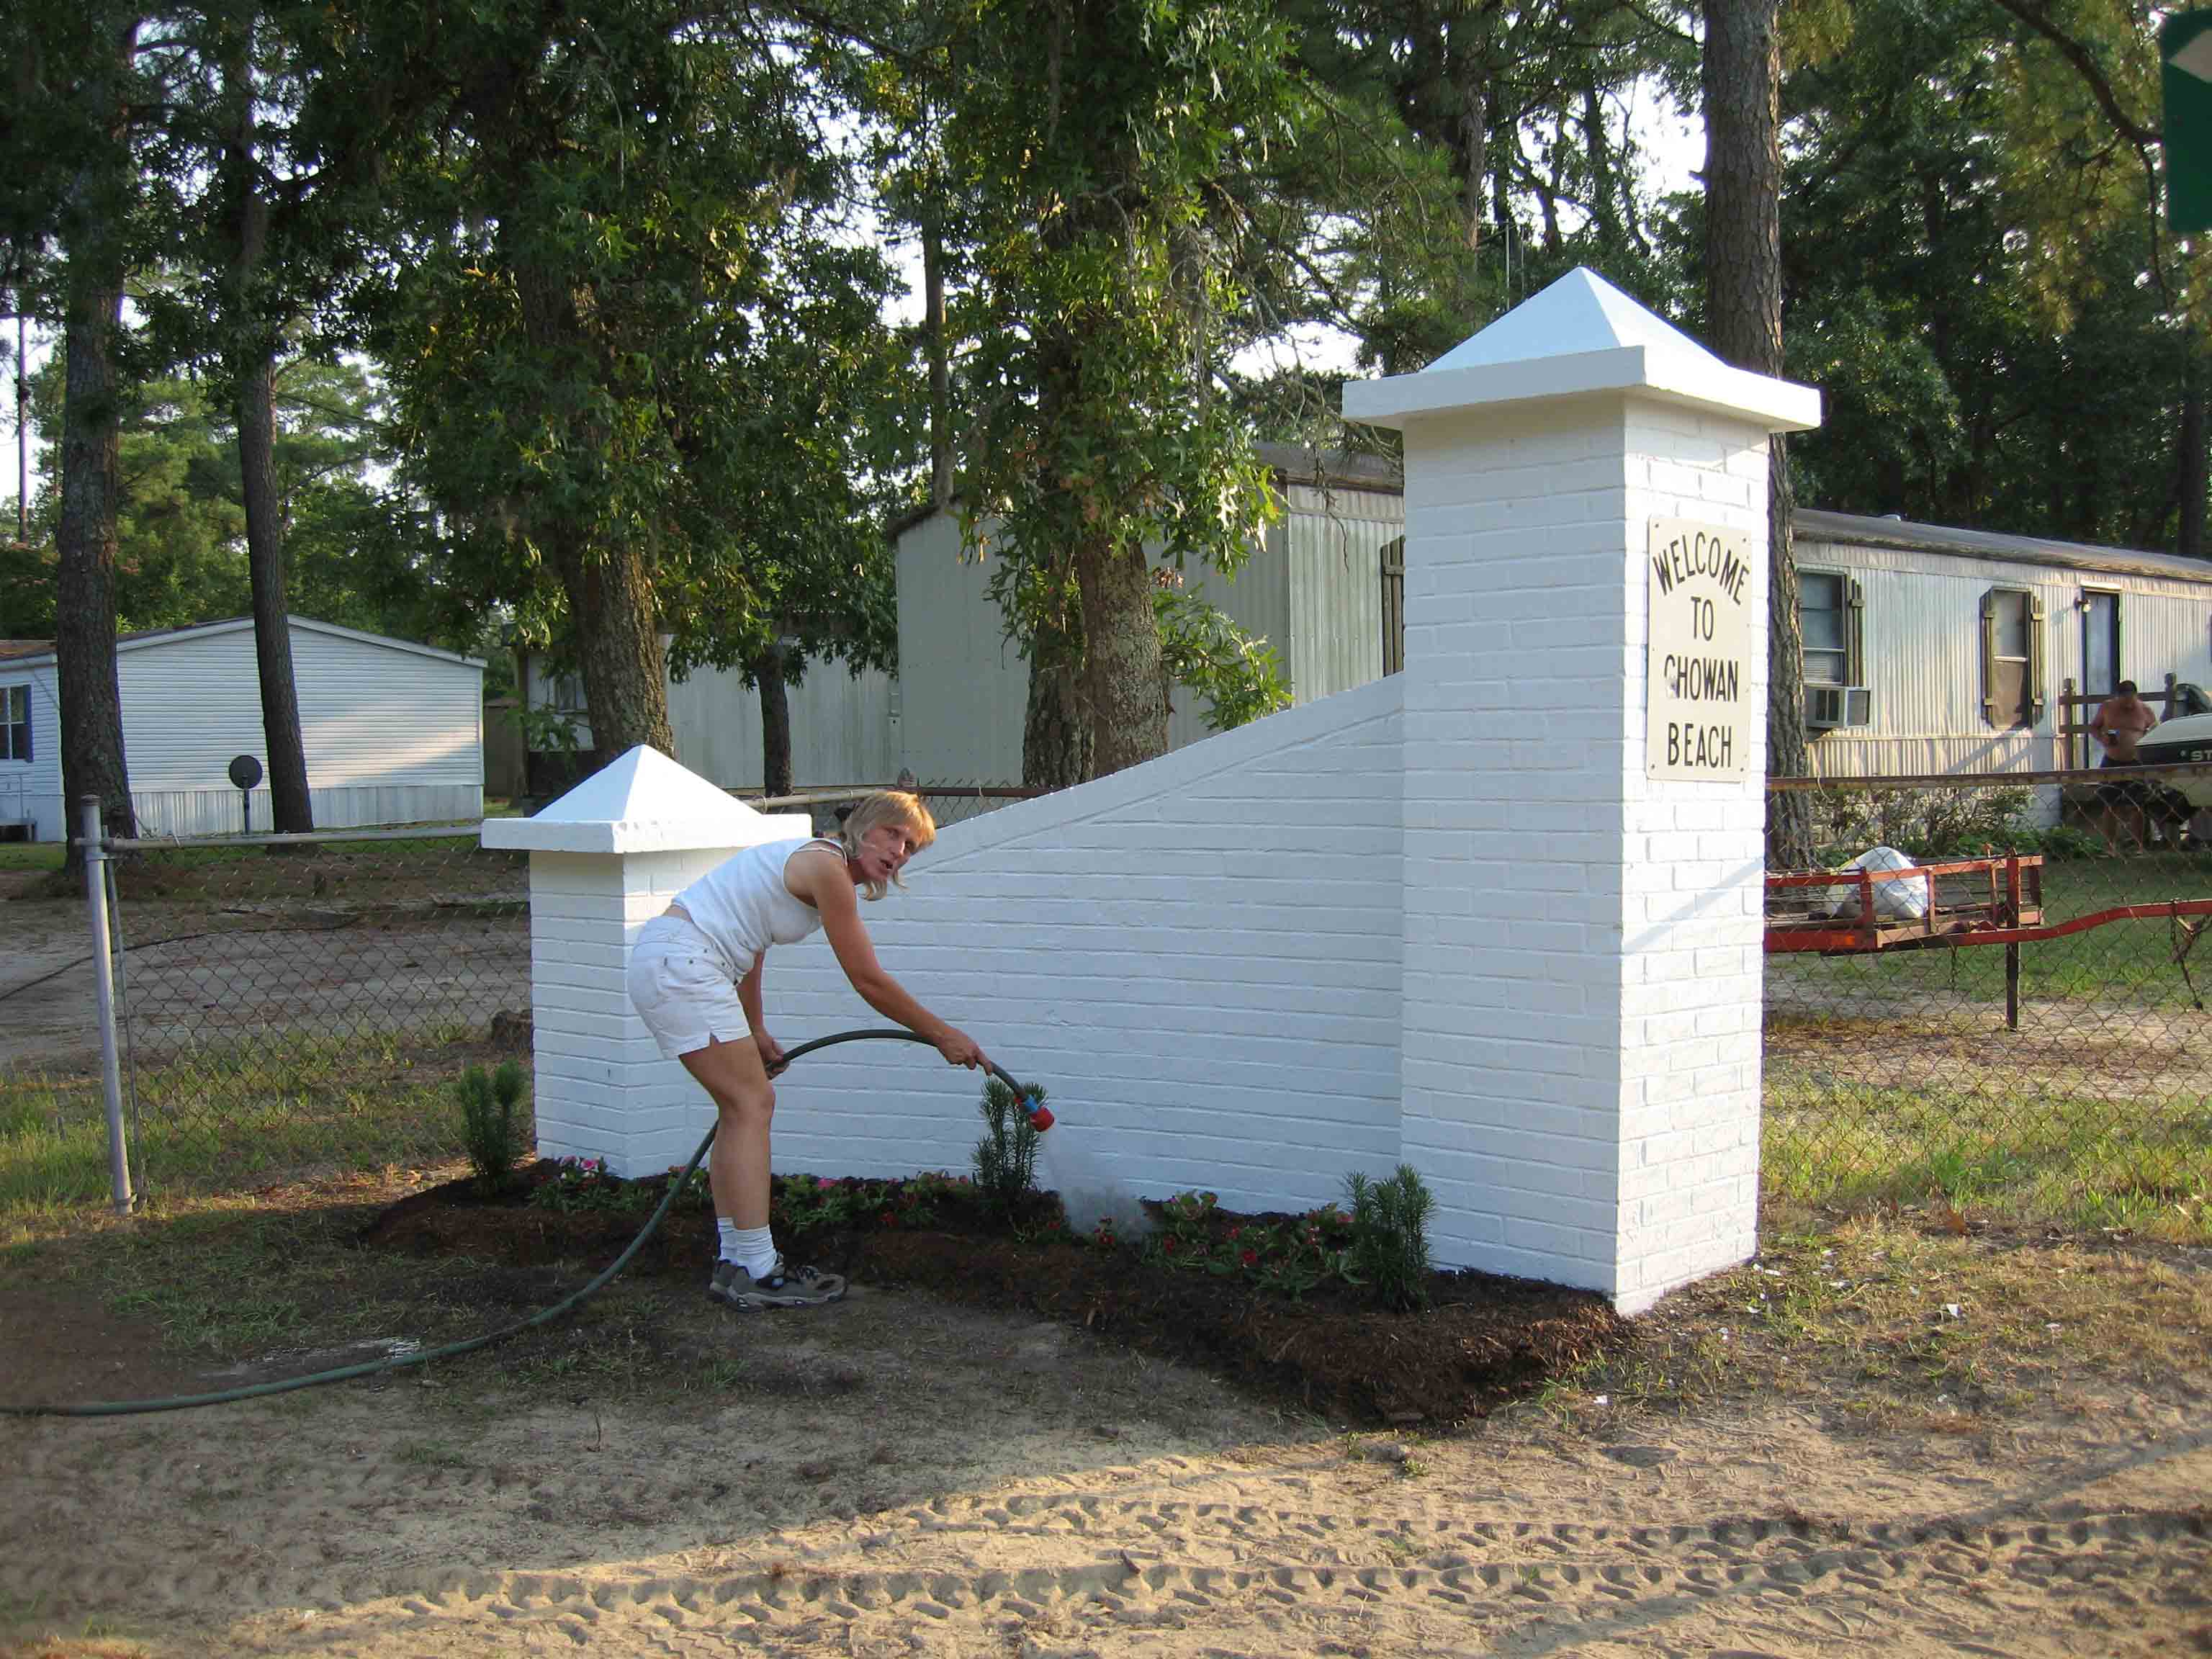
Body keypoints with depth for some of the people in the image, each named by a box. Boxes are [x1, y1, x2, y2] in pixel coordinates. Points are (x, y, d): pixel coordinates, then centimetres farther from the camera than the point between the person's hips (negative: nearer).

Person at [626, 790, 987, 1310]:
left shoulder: (811, 860, 17)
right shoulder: (828, 868, -13)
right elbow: (869, 981, -10)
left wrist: (756, 1032, 32)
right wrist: (944, 1036, -1)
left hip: (662, 962, 11)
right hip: (681, 965, -11)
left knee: (743, 1106, 13)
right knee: (752, 1104, -8)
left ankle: (735, 1264, 17)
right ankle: (756, 1272, -6)